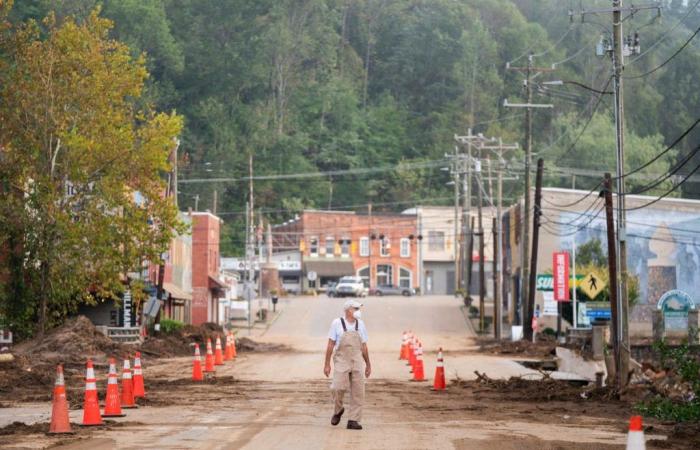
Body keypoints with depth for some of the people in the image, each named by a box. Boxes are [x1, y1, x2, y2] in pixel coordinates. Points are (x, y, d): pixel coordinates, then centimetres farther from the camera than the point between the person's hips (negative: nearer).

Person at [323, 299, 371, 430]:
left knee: (358, 392, -2)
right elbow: (330, 344, 0)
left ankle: (353, 420, 4)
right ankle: (338, 410, 12)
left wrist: (368, 365, 17)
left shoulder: (360, 324, 10)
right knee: (338, 387, -17)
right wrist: (327, 364, -3)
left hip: (357, 362, 4)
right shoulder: (337, 323, -1)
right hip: (341, 361, -4)